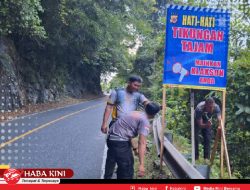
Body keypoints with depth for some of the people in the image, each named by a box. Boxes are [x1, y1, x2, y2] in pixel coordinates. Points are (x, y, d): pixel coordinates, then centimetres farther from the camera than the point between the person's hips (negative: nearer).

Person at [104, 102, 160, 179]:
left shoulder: (136, 113, 15)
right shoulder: (145, 121, -11)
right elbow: (142, 143, -19)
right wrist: (141, 164, -22)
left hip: (111, 137, 10)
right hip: (120, 141, -10)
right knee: (127, 169, -1)